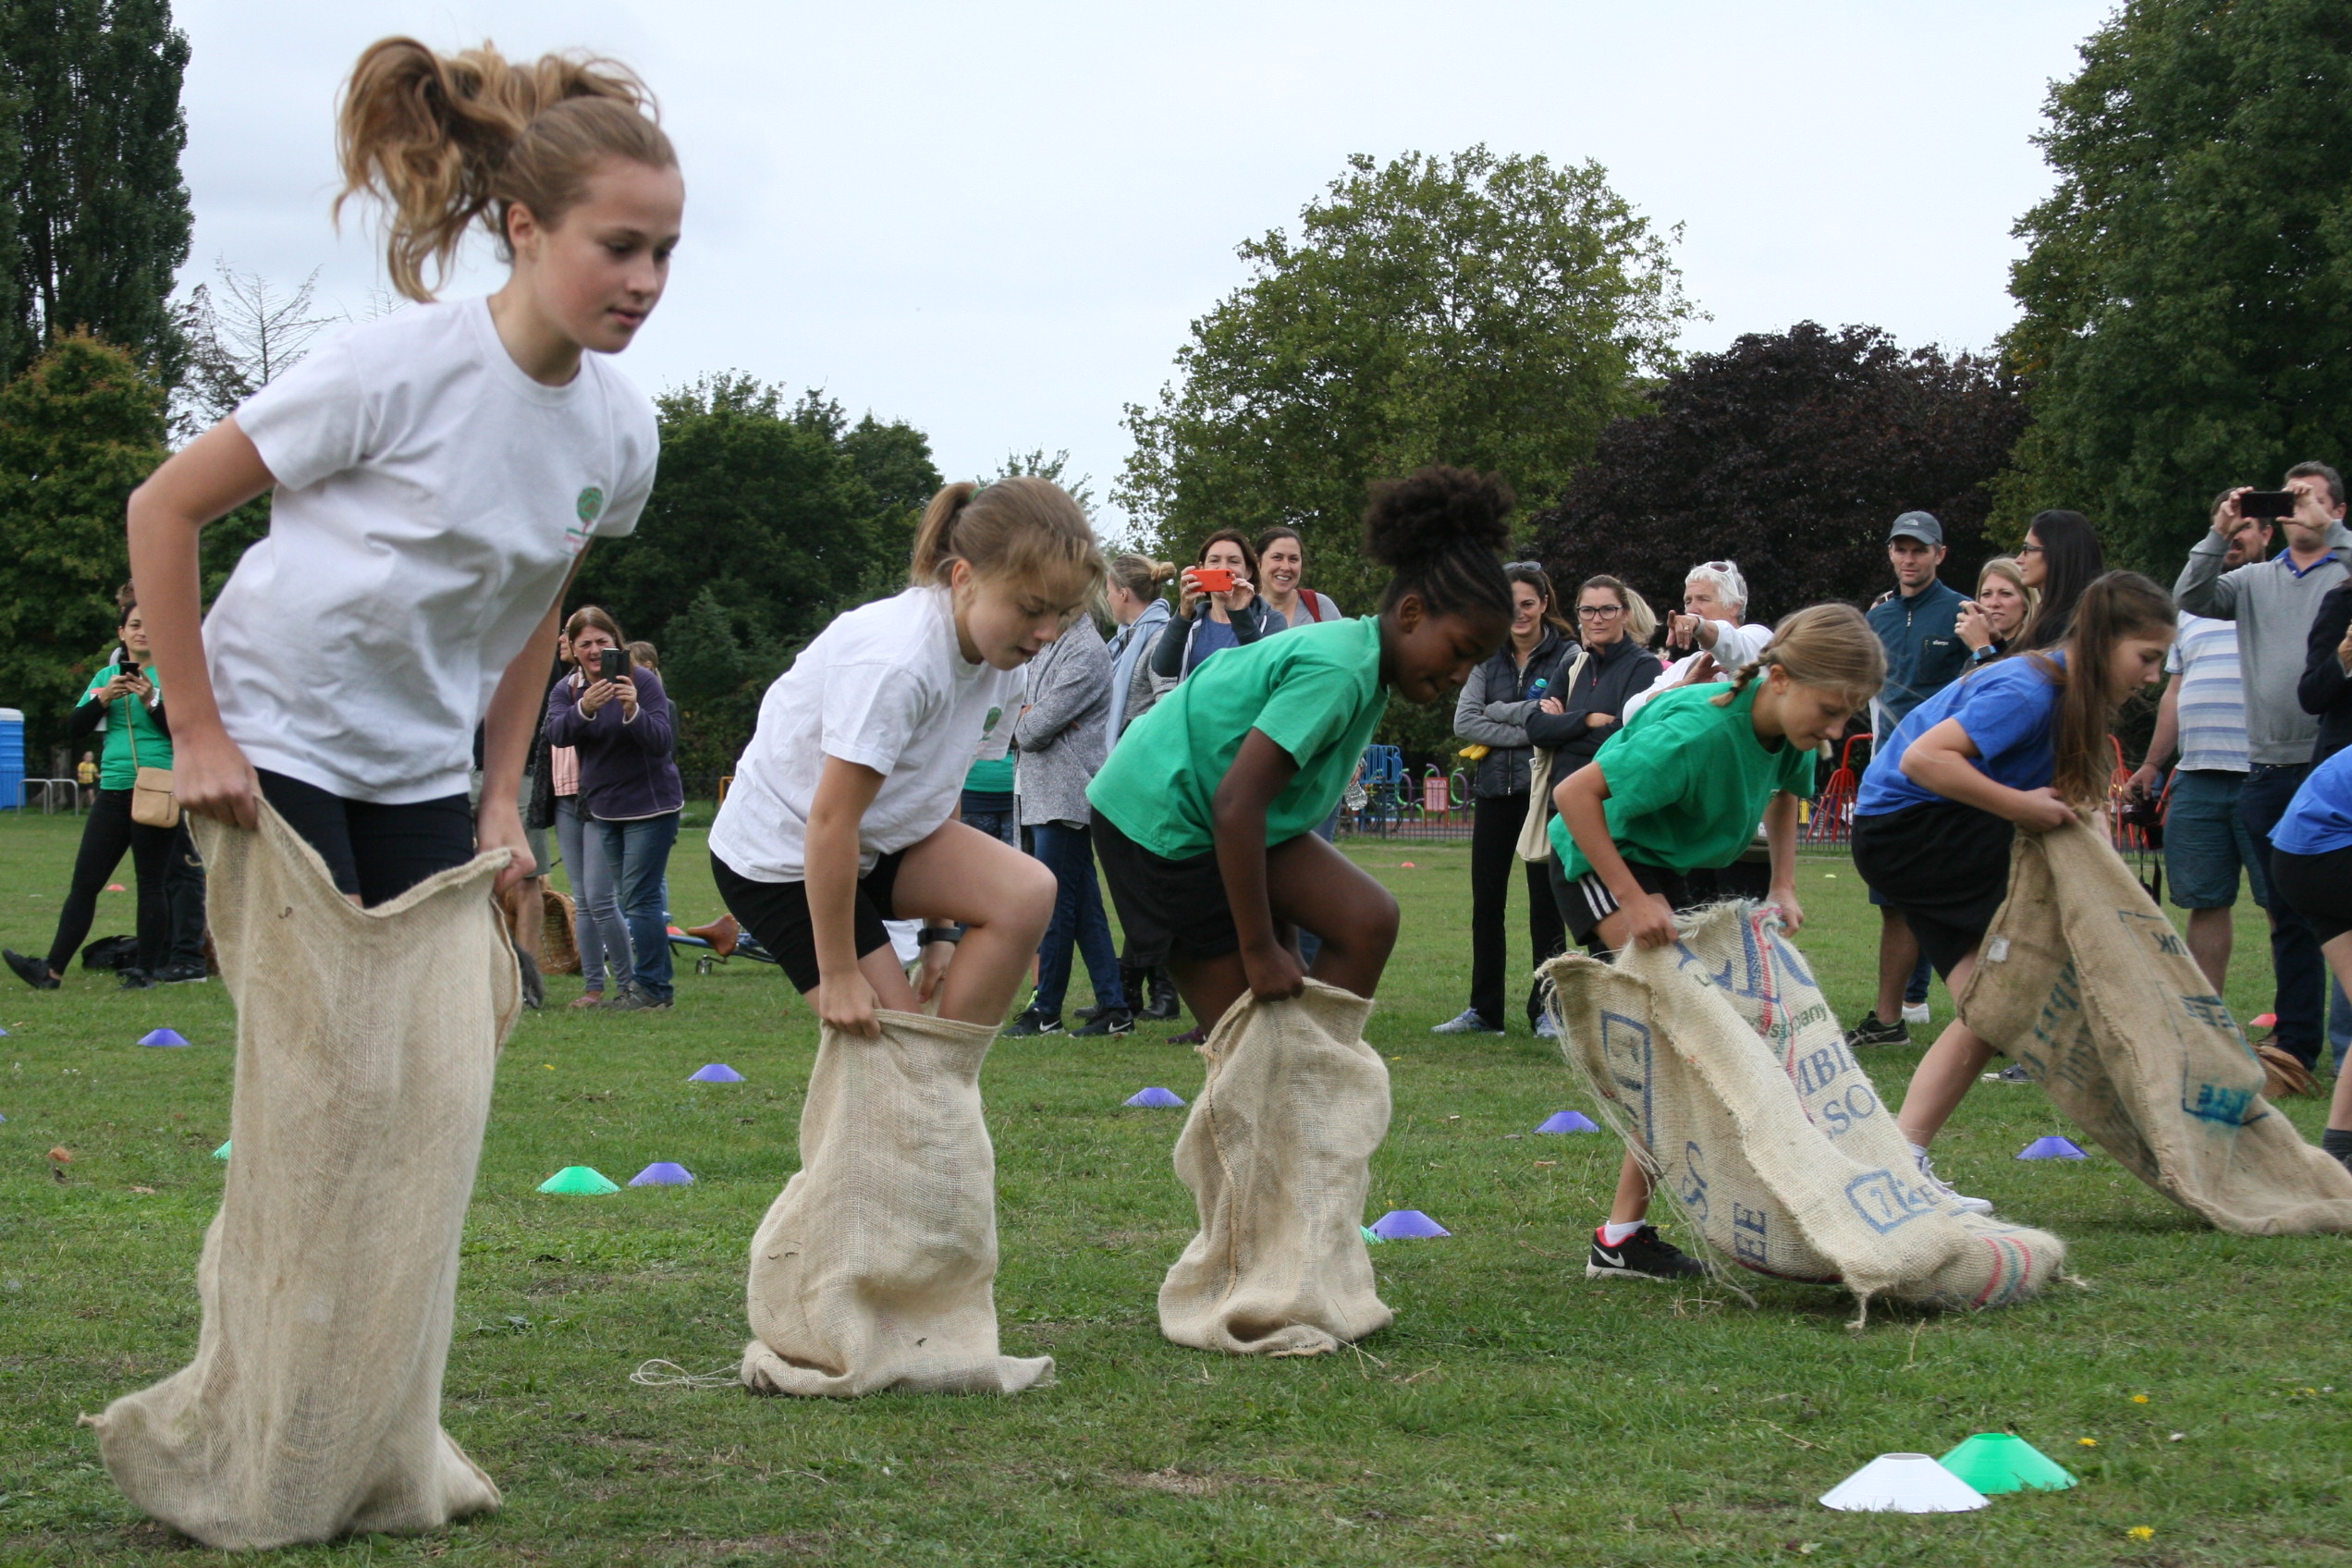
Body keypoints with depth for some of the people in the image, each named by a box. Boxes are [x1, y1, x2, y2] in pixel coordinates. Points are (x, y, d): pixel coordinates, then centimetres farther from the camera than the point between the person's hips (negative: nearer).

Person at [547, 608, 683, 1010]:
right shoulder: (567, 691, 2)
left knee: (639, 898, -10)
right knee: (626, 898, 11)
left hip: (650, 806, -6)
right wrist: (585, 709, -38)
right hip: (602, 808, 6)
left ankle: (651, 987, -5)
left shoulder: (642, 681, -12)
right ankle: (652, 985, 19)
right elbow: (557, 735, -18)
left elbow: (662, 743, -21)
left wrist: (633, 711, -39)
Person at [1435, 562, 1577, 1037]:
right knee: (1486, 901, 6)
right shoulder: (1488, 656, 10)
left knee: (1545, 903, 1)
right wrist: (1522, 732, -13)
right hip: (1494, 789, 5)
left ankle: (1546, 1009, 7)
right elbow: (1464, 721, -1)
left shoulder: (1567, 655, -3)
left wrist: (1496, 711, -6)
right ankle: (1484, 1010, 13)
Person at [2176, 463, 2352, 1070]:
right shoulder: (2257, 579, 14)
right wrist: (2220, 533, -7)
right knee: (2287, 914, 11)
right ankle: (2296, 1042, 18)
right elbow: (2191, 598, 2)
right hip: (2266, 766, 5)